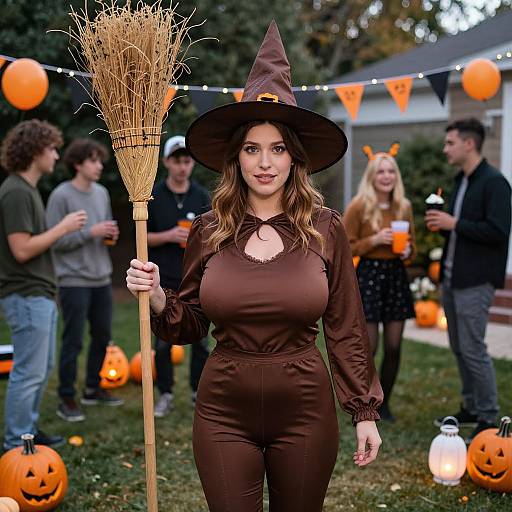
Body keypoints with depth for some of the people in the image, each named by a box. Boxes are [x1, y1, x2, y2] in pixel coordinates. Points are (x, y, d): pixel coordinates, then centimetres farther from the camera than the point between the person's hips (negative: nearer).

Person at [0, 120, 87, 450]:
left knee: (42, 367, 17)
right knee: (29, 372, -3)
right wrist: (63, 228, -15)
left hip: (39, 294, 10)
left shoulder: (28, 189, 14)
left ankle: (28, 430, 28)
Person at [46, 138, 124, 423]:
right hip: (74, 281, -7)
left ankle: (93, 389, 30)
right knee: (73, 341, -3)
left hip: (102, 279, 7)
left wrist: (111, 234, -2)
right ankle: (67, 399, 9)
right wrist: (90, 232, -20)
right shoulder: (61, 196, -12)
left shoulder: (102, 193, 9)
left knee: (103, 336, 14)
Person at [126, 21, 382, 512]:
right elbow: (190, 326, 6)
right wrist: (157, 298, -13)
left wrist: (365, 412, 1)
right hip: (224, 411, 1)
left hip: (304, 409, 0)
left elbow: (345, 329, 0)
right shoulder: (207, 230, -3)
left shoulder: (326, 229, -6)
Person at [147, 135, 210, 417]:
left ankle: (199, 392, 18)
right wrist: (169, 236, -15)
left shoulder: (202, 196, 6)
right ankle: (165, 394, 17)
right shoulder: (152, 197, 1)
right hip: (164, 280, -1)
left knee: (200, 340, 4)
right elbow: (142, 237, 0)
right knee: (163, 342, 4)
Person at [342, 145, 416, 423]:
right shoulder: (358, 207, -8)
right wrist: (373, 240, -18)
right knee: (367, 348, -5)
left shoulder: (404, 207, 7)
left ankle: (384, 403, 24)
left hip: (396, 276, 5)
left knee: (393, 347, 7)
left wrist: (408, 250, -5)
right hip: (369, 276, -5)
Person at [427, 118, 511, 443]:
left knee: (473, 349, -6)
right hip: (452, 278, 9)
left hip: (475, 281, -9)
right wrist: (442, 224, 3)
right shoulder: (461, 181, 15)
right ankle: (471, 409, 27)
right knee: (459, 347, 14)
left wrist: (454, 223, -18)